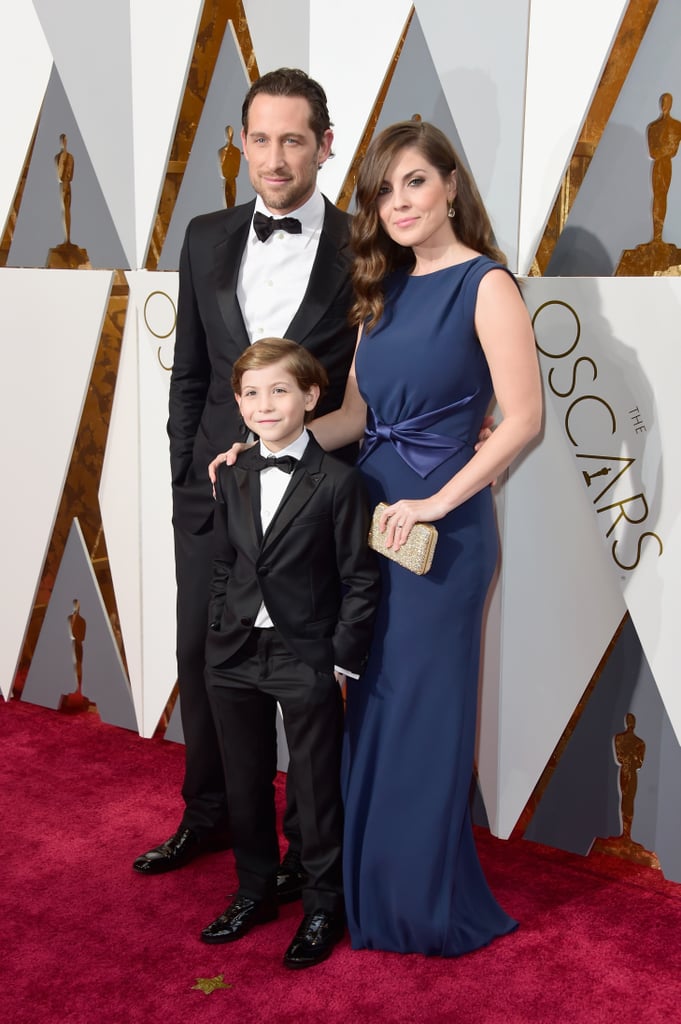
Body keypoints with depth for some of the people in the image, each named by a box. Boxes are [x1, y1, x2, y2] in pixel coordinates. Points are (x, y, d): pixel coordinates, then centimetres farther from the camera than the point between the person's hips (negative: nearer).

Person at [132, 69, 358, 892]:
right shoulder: (207, 239, 7)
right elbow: (189, 372, 10)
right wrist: (186, 476, 7)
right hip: (213, 486, 4)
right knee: (202, 659, 15)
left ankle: (309, 840, 29)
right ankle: (208, 816, 37)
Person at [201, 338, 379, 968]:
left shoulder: (338, 482, -11)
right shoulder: (233, 479, 5)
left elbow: (361, 580, -9)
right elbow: (223, 568, 11)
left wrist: (343, 661, -10)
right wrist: (219, 644, 7)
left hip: (307, 662, -5)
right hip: (235, 658, 5)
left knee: (318, 790, 9)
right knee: (246, 785, 18)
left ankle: (323, 908, 28)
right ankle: (256, 893, 37)